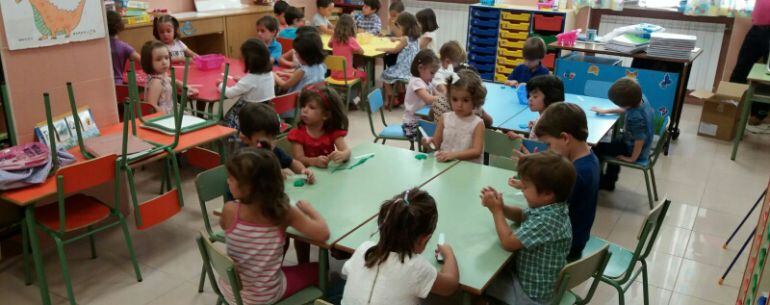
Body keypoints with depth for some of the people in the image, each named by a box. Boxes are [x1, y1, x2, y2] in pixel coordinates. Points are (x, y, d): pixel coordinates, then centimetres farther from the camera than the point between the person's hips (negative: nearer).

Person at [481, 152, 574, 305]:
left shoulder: (546, 220, -35)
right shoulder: (548, 207, -7)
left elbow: (508, 242, -27)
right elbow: (521, 216, 12)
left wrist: (496, 211, -16)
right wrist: (501, 206, -8)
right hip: (538, 282, 8)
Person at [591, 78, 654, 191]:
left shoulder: (635, 118, -40)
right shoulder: (642, 101, -13)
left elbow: (640, 141, -33)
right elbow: (625, 110, 9)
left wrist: (632, 159, -19)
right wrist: (606, 111, 10)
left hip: (632, 150, -9)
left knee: (596, 149, 0)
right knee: (613, 144, 34)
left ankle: (598, 181, 21)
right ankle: (608, 181, 46)